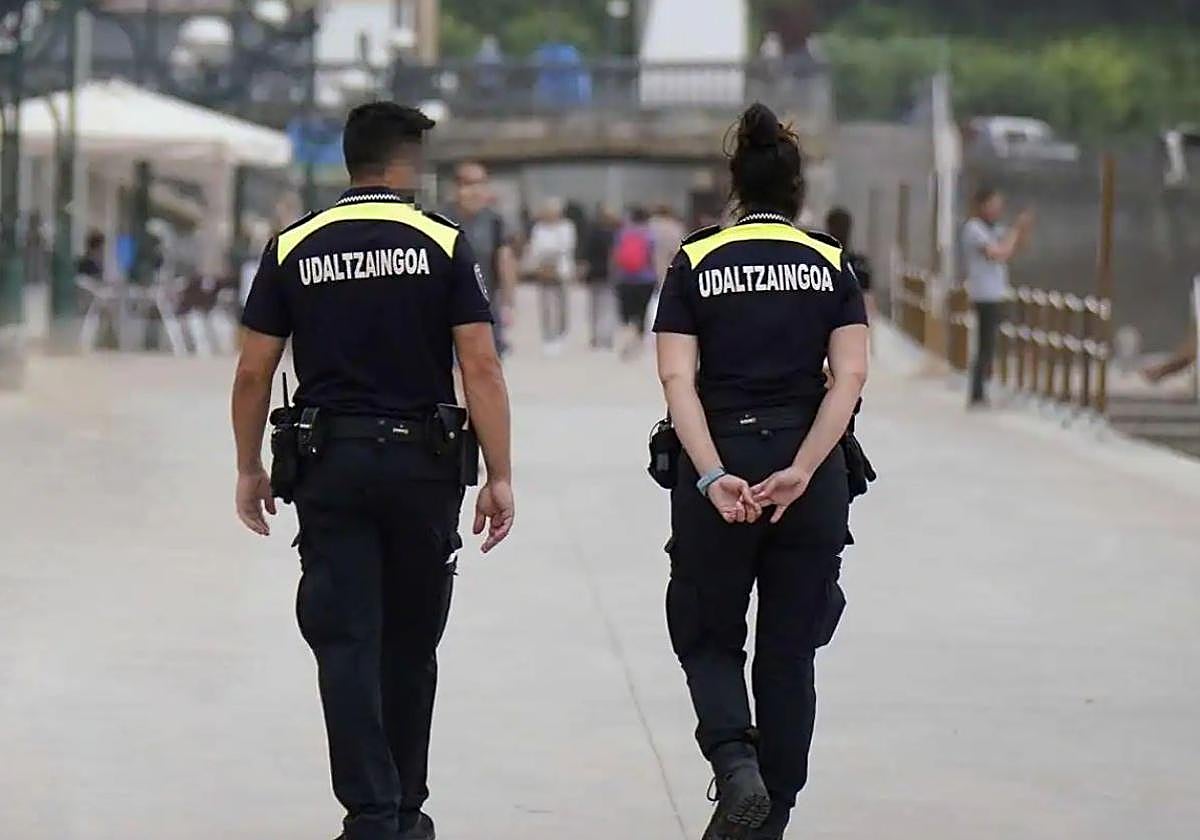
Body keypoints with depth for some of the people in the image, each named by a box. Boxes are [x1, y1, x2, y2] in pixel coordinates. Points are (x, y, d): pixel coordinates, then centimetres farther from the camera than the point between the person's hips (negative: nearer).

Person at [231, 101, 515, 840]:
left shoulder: (293, 247, 2)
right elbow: (481, 368, -9)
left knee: (347, 644, 0)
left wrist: (250, 469, 14)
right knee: (410, 645, 14)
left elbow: (254, 373, 3)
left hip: (329, 466, 0)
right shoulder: (443, 244, -3)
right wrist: (500, 476, -5)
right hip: (423, 463, 0)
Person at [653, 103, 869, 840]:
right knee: (789, 652, 11)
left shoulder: (696, 264, 3)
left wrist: (715, 476, -16)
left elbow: (678, 379, -9)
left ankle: (736, 764, -12)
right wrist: (799, 472, -15)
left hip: (718, 474, -1)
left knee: (709, 638, 13)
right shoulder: (832, 266, 5)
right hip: (812, 477, 1)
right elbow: (850, 376, -8)